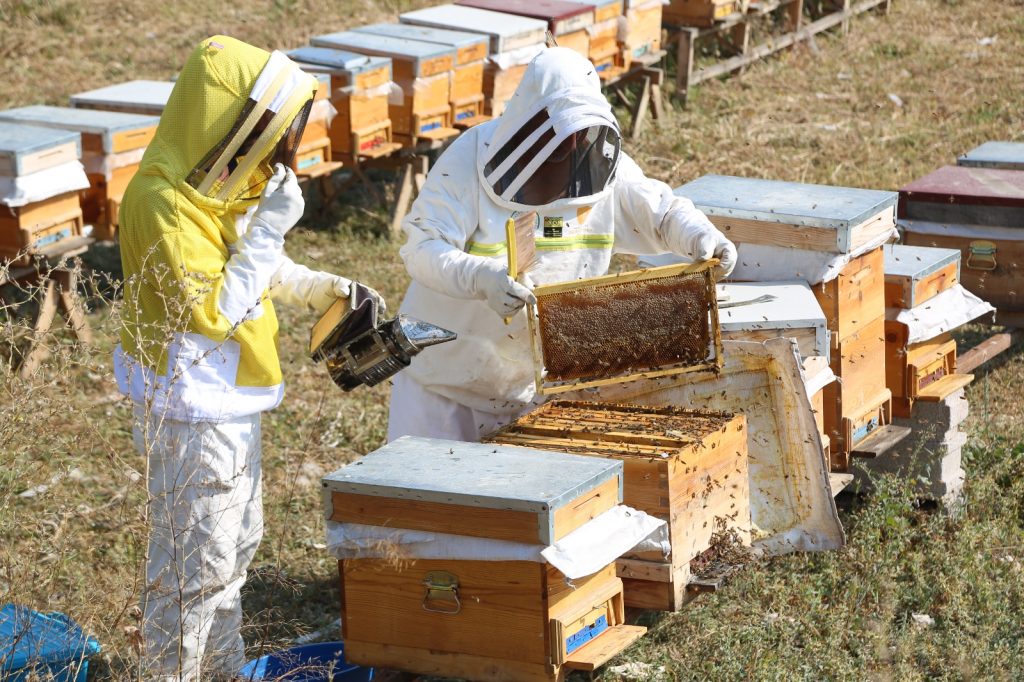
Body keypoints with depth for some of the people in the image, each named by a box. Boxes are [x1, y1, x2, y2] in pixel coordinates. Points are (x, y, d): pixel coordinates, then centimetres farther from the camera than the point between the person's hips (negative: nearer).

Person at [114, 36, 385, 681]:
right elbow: (215, 309, -26)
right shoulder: (163, 201, -24)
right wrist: (271, 226, -25)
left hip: (230, 398, 10)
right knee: (197, 558, 0)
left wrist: (325, 288, 11)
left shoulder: (217, 180, 5)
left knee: (239, 540, 21)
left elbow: (255, 268, 22)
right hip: (192, 405, -10)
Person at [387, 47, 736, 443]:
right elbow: (422, 250, -23)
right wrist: (481, 278, -42)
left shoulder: (600, 162, -5)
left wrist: (702, 237, -16)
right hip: (445, 367, -3)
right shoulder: (470, 159, -18)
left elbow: (662, 211, 6)